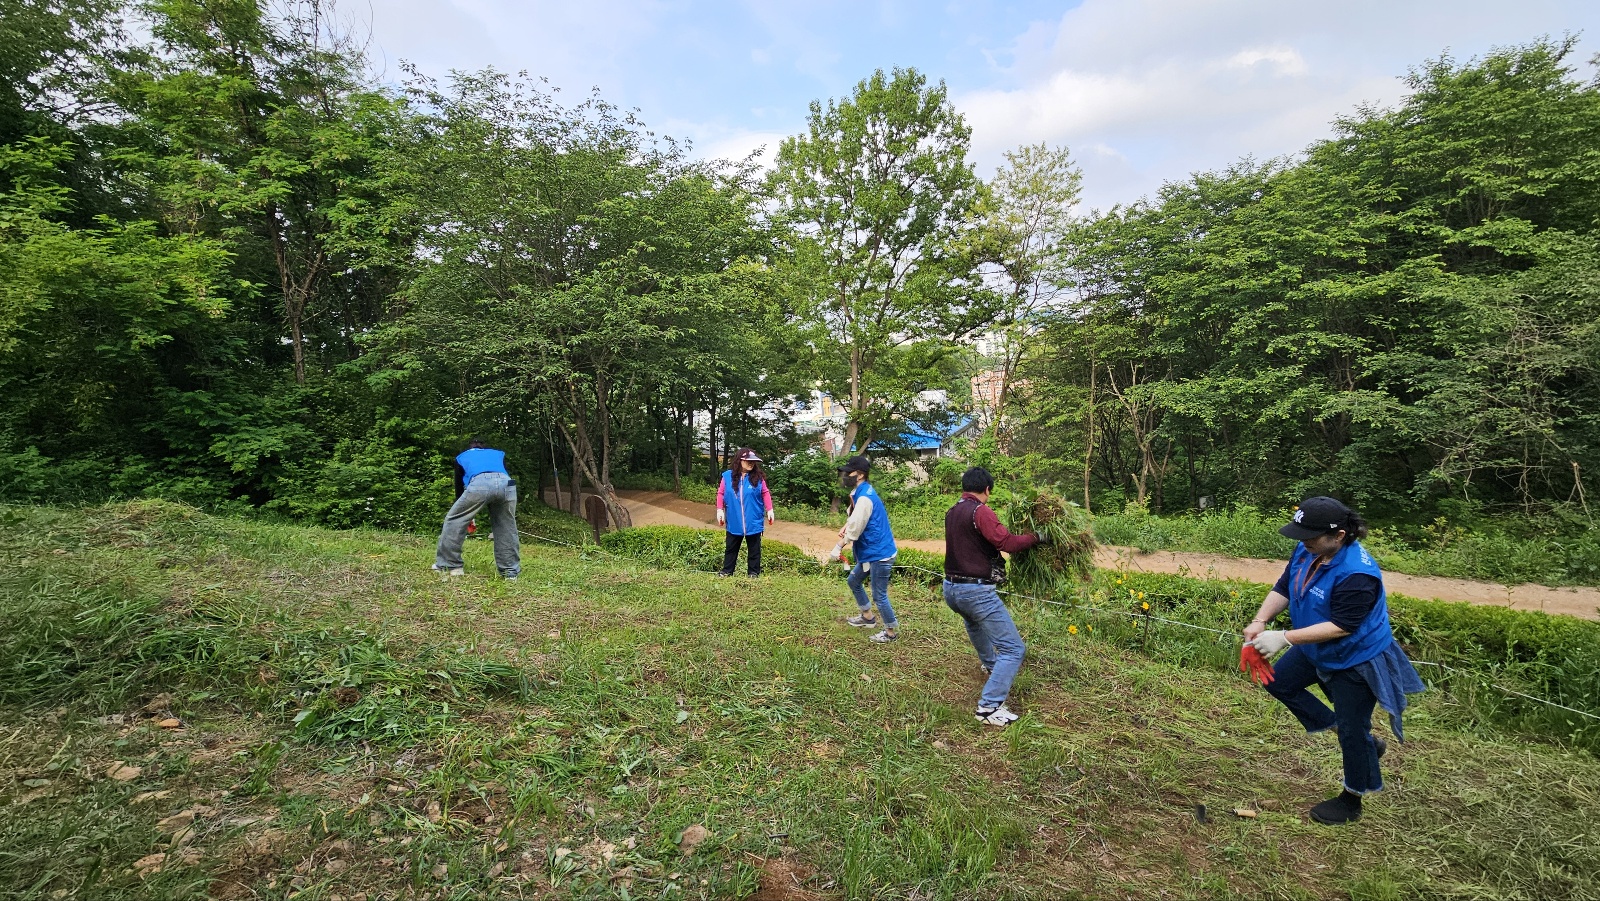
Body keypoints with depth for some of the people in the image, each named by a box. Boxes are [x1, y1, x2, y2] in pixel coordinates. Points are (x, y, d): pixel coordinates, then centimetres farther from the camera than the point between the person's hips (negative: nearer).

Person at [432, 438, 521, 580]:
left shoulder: (462, 457, 38)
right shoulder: (499, 454, 41)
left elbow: (459, 487, 41)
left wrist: (467, 516, 52)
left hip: (479, 483, -2)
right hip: (506, 483, 2)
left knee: (454, 520, 17)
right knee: (507, 528, 17)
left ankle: (449, 564, 22)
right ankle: (510, 571, 20)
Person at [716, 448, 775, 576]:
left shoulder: (758, 477, -4)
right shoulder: (728, 476, -5)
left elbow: (765, 494, 3)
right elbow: (721, 493, 1)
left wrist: (769, 510, -1)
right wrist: (720, 510, -4)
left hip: (753, 522, 0)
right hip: (734, 522, 0)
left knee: (754, 548, 9)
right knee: (731, 548, 13)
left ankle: (754, 573, 19)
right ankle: (727, 571, 25)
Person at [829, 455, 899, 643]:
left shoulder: (865, 498, -24)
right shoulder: (859, 493, 7)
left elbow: (855, 528, -24)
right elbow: (855, 518, 15)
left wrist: (838, 548, -18)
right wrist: (845, 527, -6)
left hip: (879, 553, -11)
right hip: (871, 552, 11)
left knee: (879, 595, 1)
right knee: (853, 581, 24)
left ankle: (892, 631, 19)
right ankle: (867, 616, 39)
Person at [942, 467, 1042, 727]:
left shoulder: (952, 513, 9)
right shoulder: (980, 512, -15)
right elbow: (1006, 542, -22)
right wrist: (1036, 536, -9)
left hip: (951, 588, 9)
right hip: (976, 591, -9)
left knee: (974, 618, 40)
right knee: (1013, 649, -3)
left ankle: (990, 664, 62)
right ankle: (989, 707, -9)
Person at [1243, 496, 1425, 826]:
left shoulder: (1357, 574, -35)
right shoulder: (1307, 551, -12)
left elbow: (1341, 626, -32)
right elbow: (1283, 589, -4)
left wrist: (1284, 638, -34)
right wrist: (1260, 621, -20)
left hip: (1356, 659, -8)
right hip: (1318, 651, 8)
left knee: (1352, 730, 6)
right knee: (1279, 681, 18)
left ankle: (1352, 800, 29)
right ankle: (1360, 740, 27)